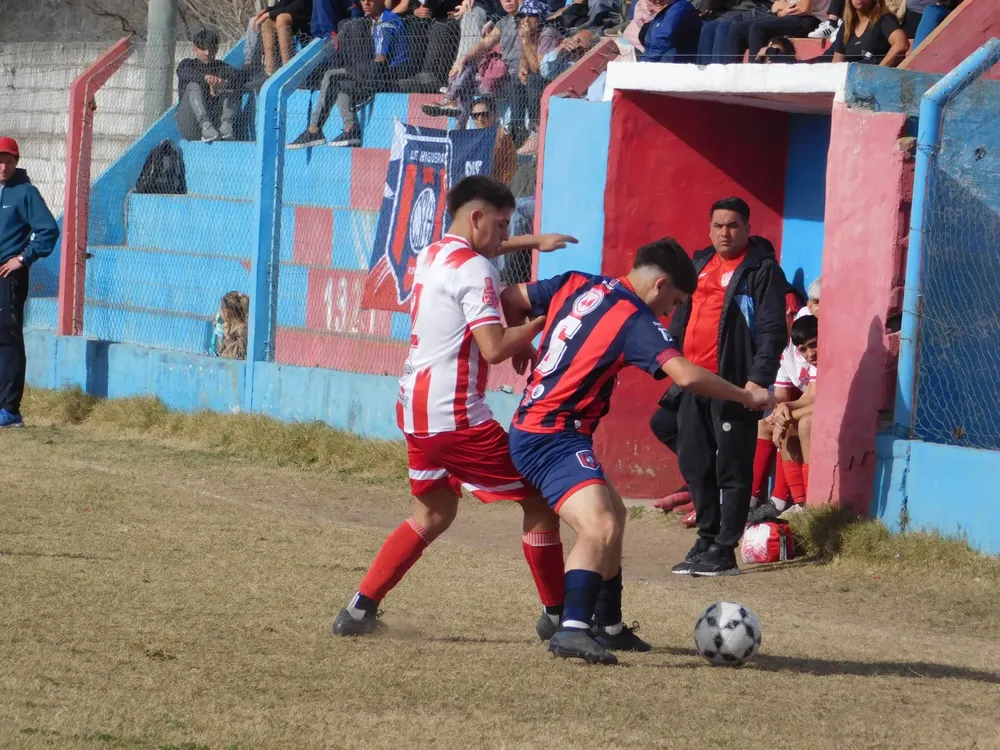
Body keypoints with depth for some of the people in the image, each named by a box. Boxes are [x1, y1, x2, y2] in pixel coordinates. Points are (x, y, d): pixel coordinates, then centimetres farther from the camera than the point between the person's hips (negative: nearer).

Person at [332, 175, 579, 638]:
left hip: (415, 408, 9)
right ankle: (557, 614, 5)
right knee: (538, 498, 1)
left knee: (432, 515, 21)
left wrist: (533, 243, 33)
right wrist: (541, 323, -9)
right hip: (456, 415, -9)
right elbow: (494, 348, -22)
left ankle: (360, 609, 15)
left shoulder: (431, 256, 13)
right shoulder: (474, 270, -14)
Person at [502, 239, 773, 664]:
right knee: (599, 527, -27)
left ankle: (608, 627, 33)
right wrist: (747, 397, -13)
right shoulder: (635, 321, -15)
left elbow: (511, 300, 15)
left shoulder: (575, 285, 7)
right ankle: (573, 629, -39)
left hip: (529, 426, 10)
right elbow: (687, 375, -25)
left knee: (613, 513, 25)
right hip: (553, 438, -10)